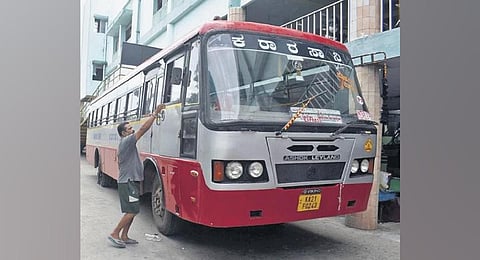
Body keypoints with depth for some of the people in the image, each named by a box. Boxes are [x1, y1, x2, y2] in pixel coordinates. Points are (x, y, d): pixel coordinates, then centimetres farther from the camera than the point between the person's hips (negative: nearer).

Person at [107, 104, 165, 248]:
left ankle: (124, 236, 18)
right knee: (132, 211, -8)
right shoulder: (127, 141, -13)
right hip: (128, 182, -10)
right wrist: (155, 114, -22)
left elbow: (120, 163, 25)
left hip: (130, 181, 10)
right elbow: (143, 129, -23)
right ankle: (115, 234, 1)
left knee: (132, 211, 12)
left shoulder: (124, 143, 18)